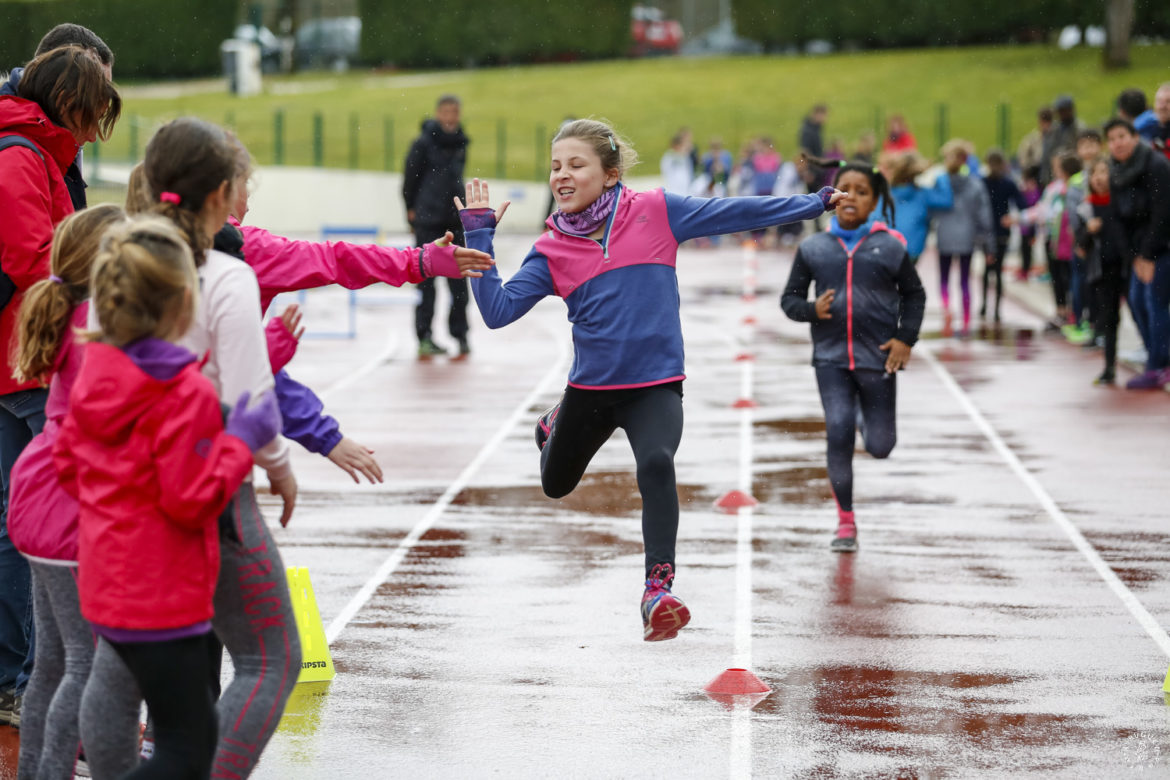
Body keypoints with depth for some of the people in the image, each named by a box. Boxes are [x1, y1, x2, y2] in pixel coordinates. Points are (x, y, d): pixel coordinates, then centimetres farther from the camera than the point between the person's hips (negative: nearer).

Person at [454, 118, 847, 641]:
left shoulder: (655, 212, -5)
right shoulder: (552, 251, -2)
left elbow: (734, 213, -2)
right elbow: (497, 310, -8)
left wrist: (816, 203, -2)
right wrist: (479, 238, -13)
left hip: (655, 384, -3)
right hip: (590, 386, 3)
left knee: (656, 464, -31)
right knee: (555, 485, 23)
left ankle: (658, 589, -28)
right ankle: (556, 428, 60)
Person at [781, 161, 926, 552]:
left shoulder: (890, 246, 0)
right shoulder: (813, 248, 3)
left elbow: (914, 295, 12)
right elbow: (789, 298, 9)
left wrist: (906, 338, 1)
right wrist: (811, 309, -12)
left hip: (878, 358, 0)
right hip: (831, 358, 0)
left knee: (880, 446, 6)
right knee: (839, 437, -10)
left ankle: (866, 416, 45)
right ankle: (845, 523, 3)